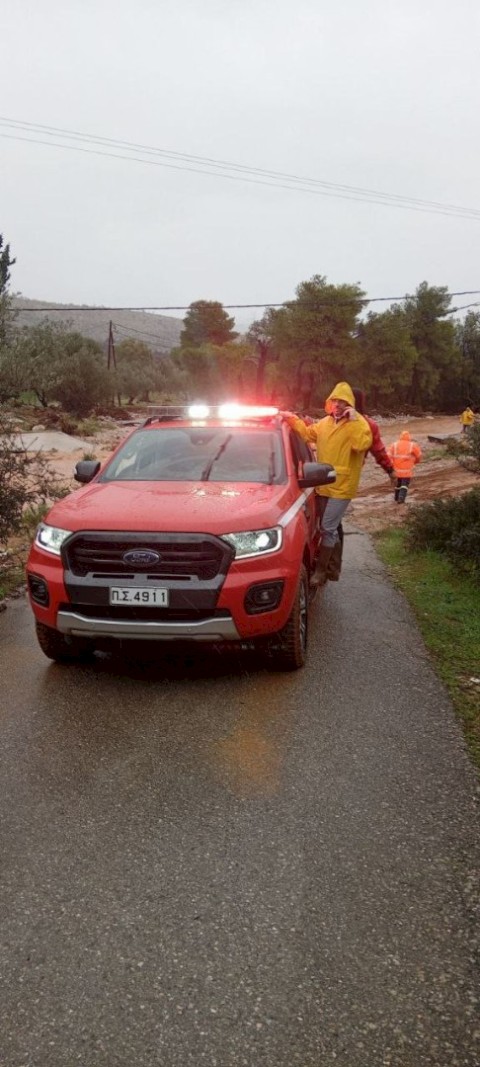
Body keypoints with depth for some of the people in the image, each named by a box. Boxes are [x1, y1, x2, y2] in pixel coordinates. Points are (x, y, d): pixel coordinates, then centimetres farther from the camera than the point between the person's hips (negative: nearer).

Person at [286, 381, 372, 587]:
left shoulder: (358, 423, -10)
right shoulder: (325, 422, 11)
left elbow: (363, 444, -28)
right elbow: (309, 433, 25)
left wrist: (354, 420, -27)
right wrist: (293, 420, 14)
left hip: (342, 486, -7)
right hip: (323, 484, 7)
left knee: (328, 527, -6)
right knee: (330, 527, 18)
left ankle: (321, 570, 4)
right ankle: (332, 563, 35)